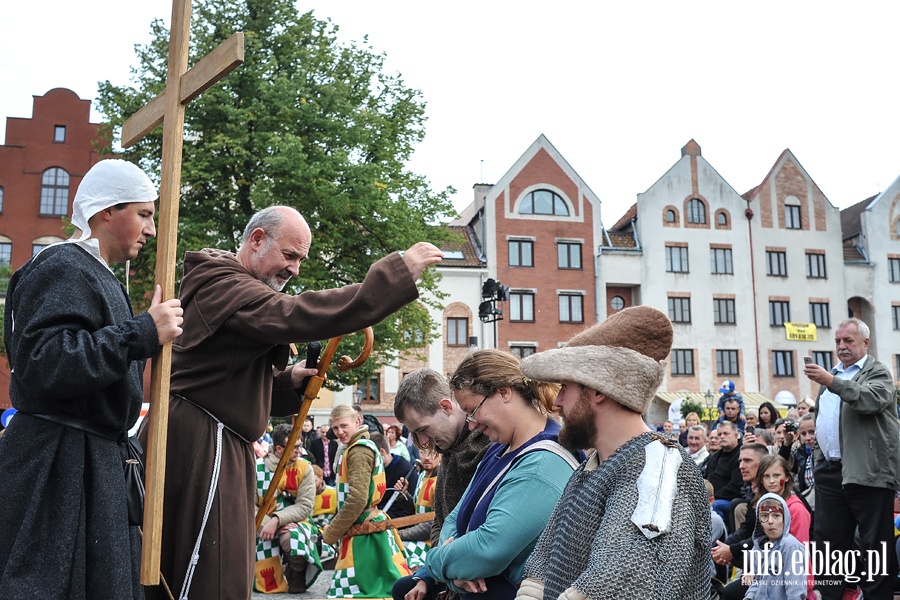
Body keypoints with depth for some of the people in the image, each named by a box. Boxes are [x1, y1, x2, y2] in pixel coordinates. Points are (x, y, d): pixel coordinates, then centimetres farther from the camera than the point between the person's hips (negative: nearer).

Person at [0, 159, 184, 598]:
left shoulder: (98, 275, 20)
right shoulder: (62, 268, -12)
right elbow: (41, 364, -25)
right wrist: (143, 333, -24)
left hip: (95, 461, 10)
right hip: (60, 467, -10)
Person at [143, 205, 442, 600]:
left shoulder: (232, 287, 22)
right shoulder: (225, 287, -14)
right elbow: (297, 315, -32)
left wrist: (286, 381, 7)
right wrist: (398, 272, -33)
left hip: (218, 444, 11)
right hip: (202, 444, -11)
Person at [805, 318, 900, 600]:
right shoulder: (832, 375, 20)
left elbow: (871, 399, -23)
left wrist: (832, 382, -32)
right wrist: (819, 455, 18)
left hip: (867, 472, -7)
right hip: (830, 471, 7)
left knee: (875, 543, -2)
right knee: (829, 538, 10)